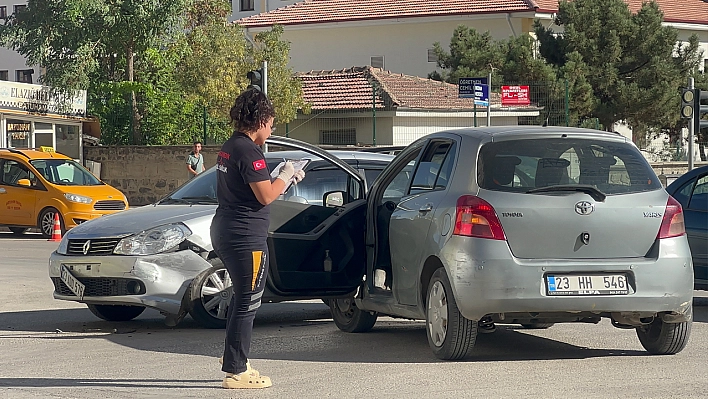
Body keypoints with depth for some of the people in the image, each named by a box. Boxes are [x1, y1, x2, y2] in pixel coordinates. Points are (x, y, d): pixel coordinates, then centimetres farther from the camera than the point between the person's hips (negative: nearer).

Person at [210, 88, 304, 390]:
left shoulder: (229, 147, 13)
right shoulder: (248, 151, -18)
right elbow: (265, 196, -19)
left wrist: (284, 179, 16)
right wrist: (285, 176, -3)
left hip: (225, 231, 10)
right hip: (246, 237, -10)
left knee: (242, 295, 24)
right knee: (247, 302, -3)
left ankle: (234, 358, 30)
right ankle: (236, 371, 1)